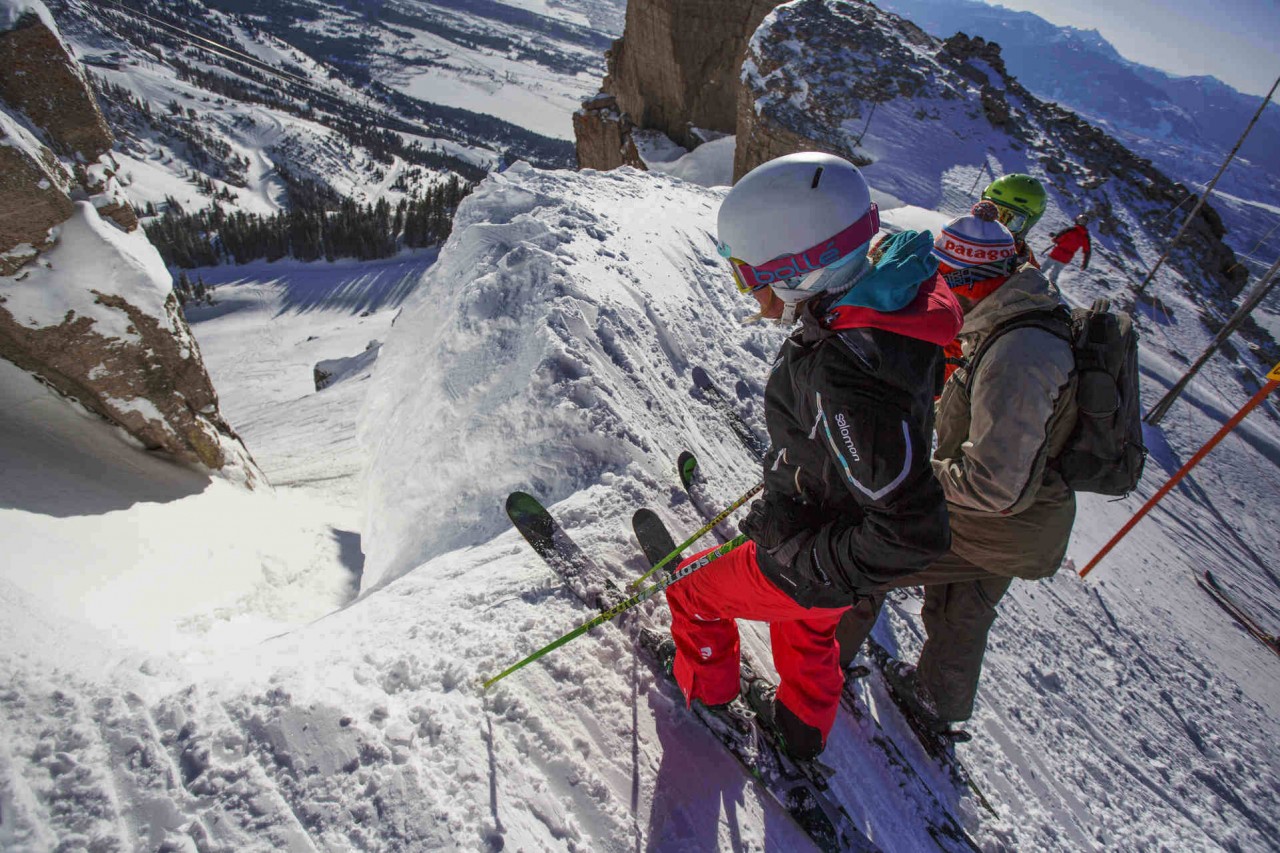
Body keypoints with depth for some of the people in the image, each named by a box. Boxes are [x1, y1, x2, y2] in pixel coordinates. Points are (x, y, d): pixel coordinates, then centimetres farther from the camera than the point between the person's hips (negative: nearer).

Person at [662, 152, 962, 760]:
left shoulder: (842, 374, -41)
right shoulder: (894, 305, -12)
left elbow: (913, 534, -38)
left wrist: (803, 563, -23)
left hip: (810, 576, -8)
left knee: (692, 590, 18)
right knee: (806, 633, 34)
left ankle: (706, 687, 47)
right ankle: (803, 725, 61)